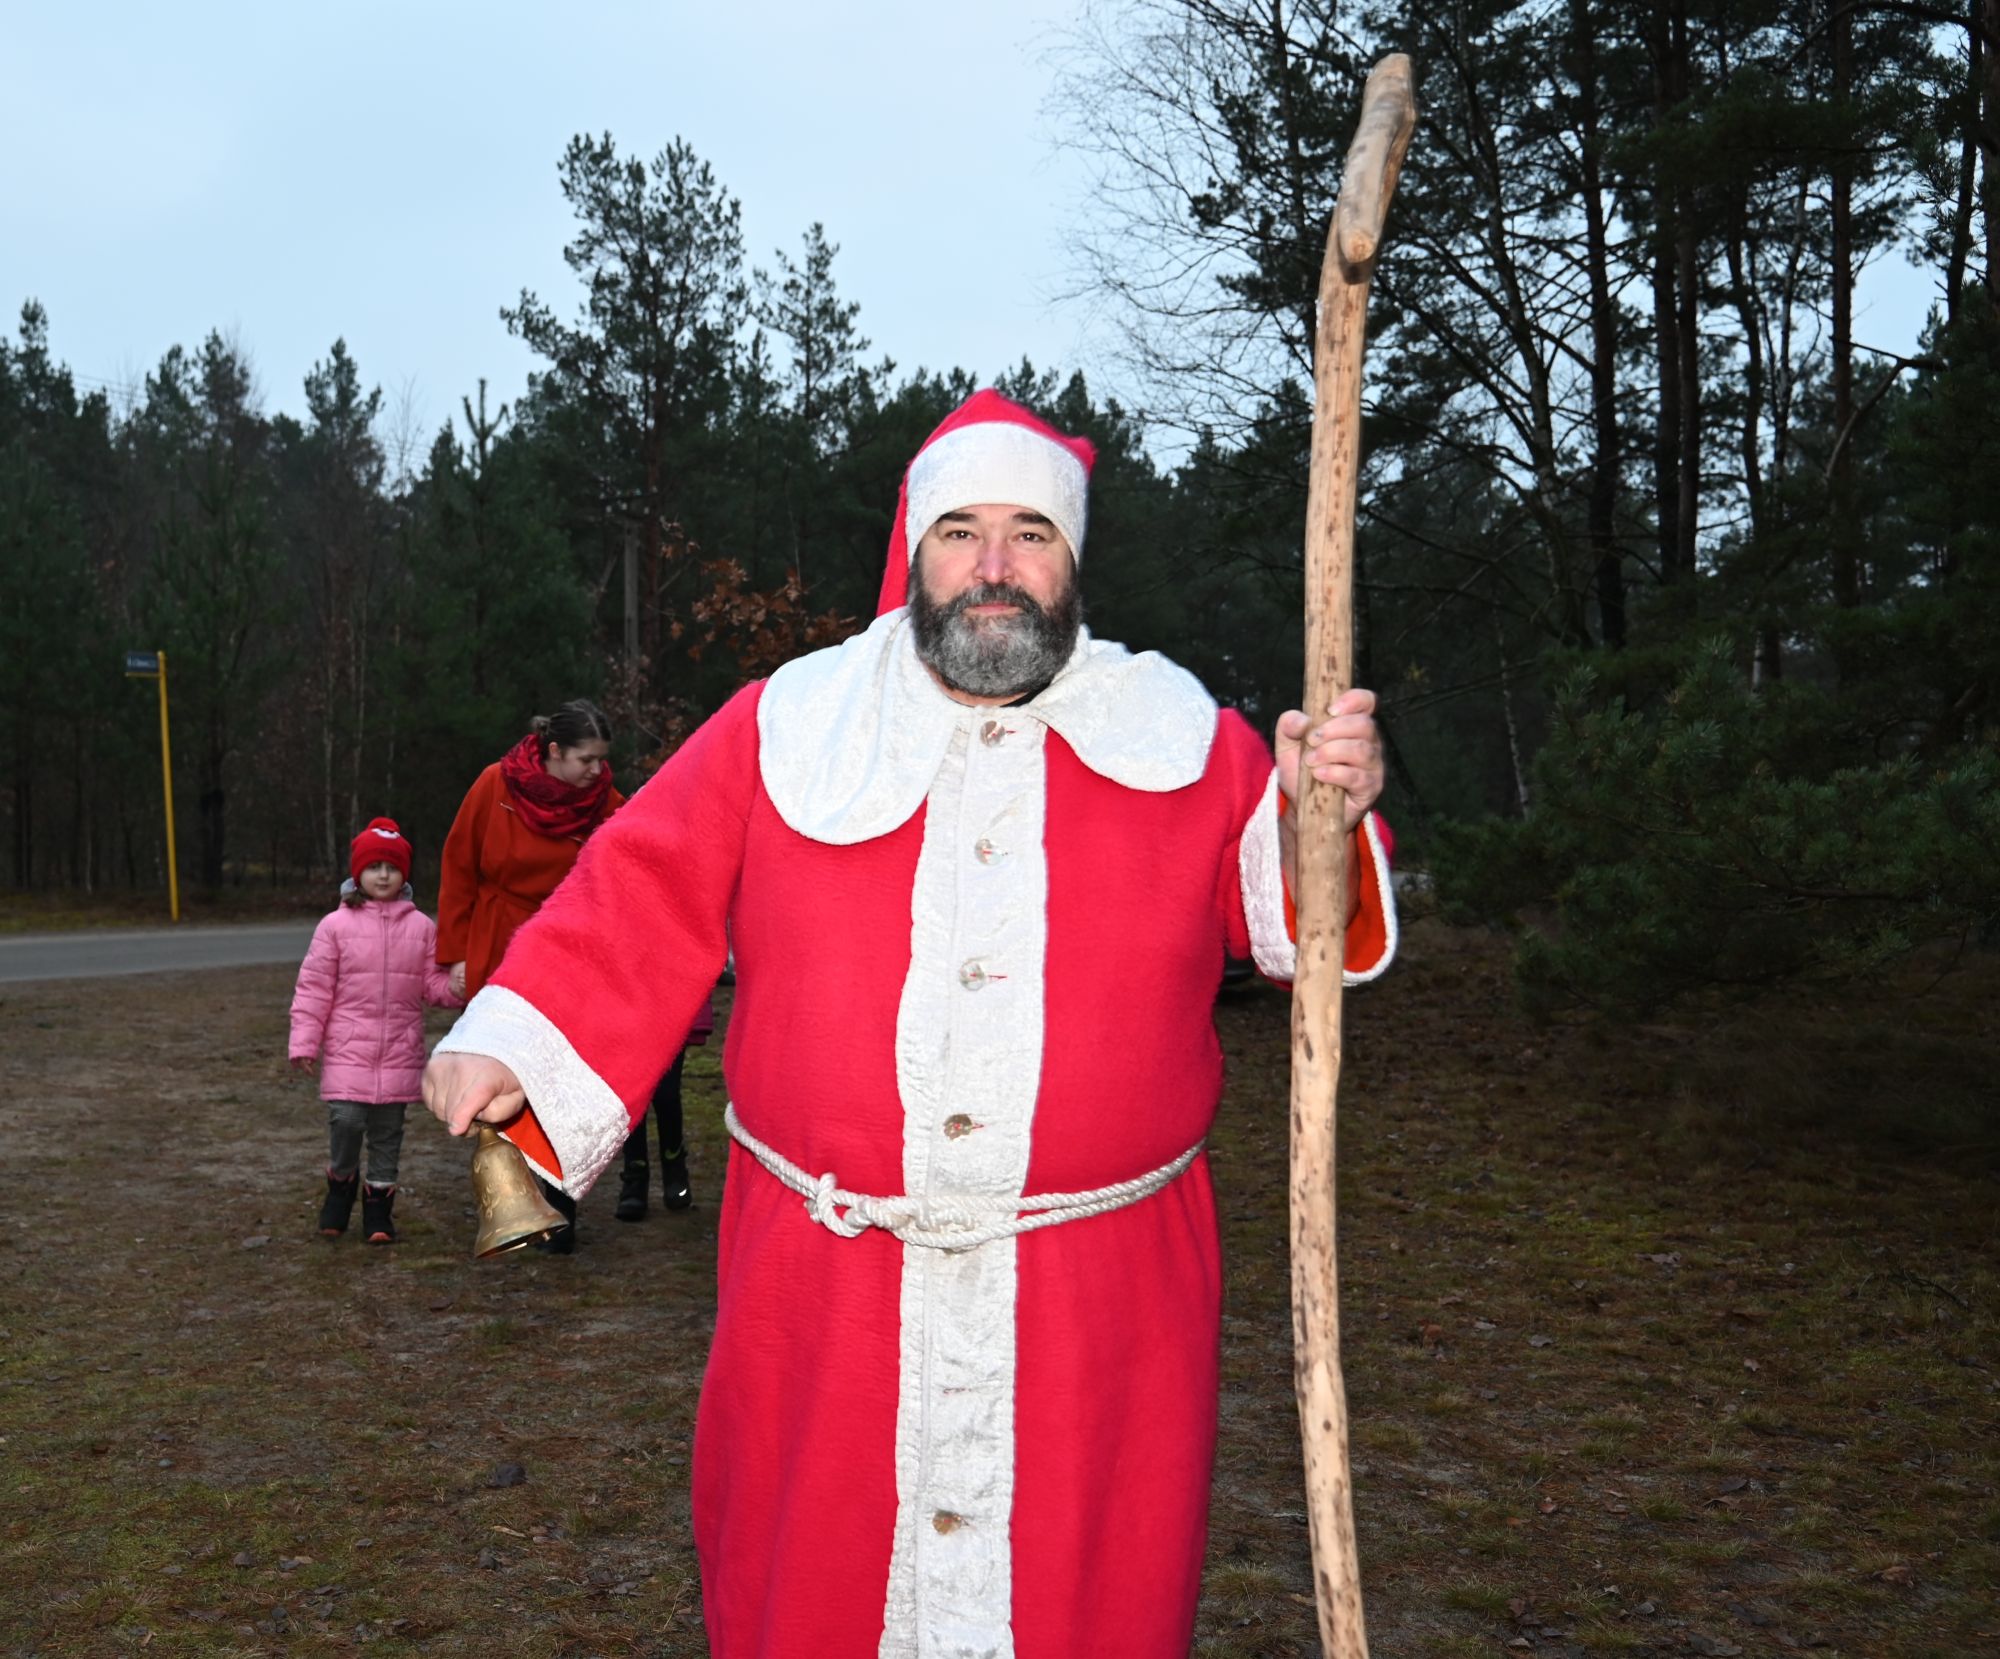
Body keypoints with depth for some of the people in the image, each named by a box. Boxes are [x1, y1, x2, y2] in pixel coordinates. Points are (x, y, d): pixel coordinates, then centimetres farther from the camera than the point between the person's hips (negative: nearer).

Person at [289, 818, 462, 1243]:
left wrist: (458, 986, -15)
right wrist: (304, 1043, -3)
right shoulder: (336, 925, -1)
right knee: (346, 1121, -13)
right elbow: (313, 988, 0)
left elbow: (433, 985, 7)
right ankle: (341, 1182, 15)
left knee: (387, 1132, 9)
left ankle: (378, 1204, 22)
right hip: (348, 1050, -2)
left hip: (400, 1054, 2)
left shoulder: (421, 927, 4)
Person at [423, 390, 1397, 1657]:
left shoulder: (1185, 742, 3)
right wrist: (510, 1050, -7)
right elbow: (640, 907, 3)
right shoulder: (783, 731, 3)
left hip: (1097, 1302, 0)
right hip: (827, 1298, 1)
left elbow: (1287, 910, 5)